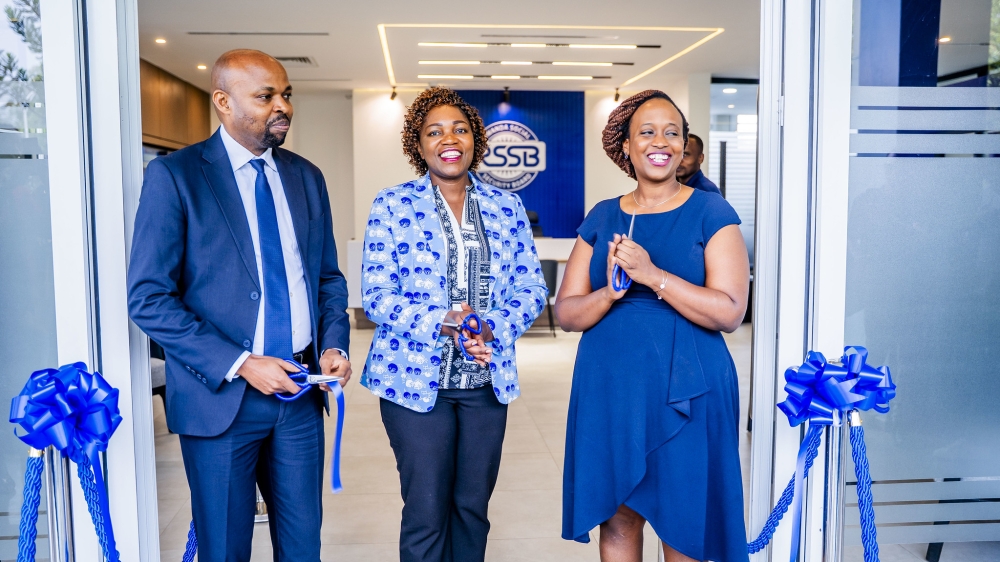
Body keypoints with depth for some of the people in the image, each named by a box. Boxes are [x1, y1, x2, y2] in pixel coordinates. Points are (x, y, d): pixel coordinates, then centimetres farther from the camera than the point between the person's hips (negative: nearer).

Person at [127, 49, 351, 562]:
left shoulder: (306, 177, 8)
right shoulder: (174, 176, -8)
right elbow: (149, 299, -11)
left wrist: (334, 346, -3)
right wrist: (240, 365, -17)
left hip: (300, 391, 4)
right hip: (221, 395, -4)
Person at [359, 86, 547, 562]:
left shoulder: (507, 207, 7)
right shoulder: (392, 206, -1)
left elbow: (531, 286, 5)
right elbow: (375, 295, -6)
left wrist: (492, 328, -14)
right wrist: (442, 323, -20)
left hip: (487, 380, 3)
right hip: (415, 378, -3)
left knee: (473, 508, 14)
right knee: (425, 514, 4)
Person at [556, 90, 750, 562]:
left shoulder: (710, 212, -2)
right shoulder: (602, 217, 7)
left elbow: (730, 312, -12)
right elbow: (565, 312, 4)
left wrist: (652, 275, -21)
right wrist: (610, 292, -16)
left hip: (684, 393, -3)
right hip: (607, 392, 3)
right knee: (614, 521, 12)